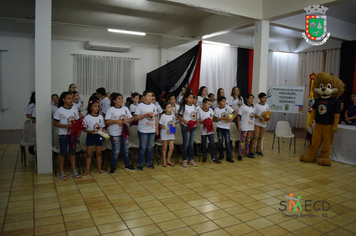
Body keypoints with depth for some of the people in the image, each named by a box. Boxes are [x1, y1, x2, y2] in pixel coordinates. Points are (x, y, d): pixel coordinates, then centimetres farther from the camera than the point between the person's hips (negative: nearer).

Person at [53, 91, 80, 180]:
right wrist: (65, 126, -20)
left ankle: (74, 171, 21)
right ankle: (61, 172, 18)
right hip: (63, 134, -4)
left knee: (73, 152, 11)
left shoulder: (74, 110, 4)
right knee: (63, 153, 6)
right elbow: (55, 123, -6)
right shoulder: (59, 110, -8)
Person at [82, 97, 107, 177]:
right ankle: (87, 171, 14)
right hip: (90, 136, -3)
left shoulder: (100, 117, 2)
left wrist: (103, 131, -11)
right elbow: (84, 128, -7)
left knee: (99, 153, 11)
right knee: (89, 154, 4)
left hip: (99, 136, 3)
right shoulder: (87, 117, -8)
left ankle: (99, 169, 24)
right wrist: (91, 131, -22)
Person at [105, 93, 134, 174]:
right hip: (115, 133, -4)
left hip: (125, 132, 5)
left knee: (126, 149, 13)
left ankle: (127, 164, 29)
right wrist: (116, 121, -22)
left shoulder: (125, 108, 8)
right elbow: (106, 121, -11)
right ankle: (113, 167, 14)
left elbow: (131, 118, 8)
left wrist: (126, 120, -13)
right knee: (116, 151, -1)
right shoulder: (111, 110, -6)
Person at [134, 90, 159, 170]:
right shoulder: (140, 106, -4)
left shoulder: (153, 106, 10)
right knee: (143, 147, 1)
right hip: (143, 131, -4)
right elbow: (136, 117, -8)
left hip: (152, 130, 4)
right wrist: (145, 115, -19)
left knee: (150, 147, 9)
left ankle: (148, 162, 23)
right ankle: (140, 163, 15)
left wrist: (157, 128, 12)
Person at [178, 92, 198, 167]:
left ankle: (191, 159, 19)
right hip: (186, 127, -5)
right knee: (186, 144, 0)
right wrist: (184, 121, -21)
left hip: (193, 127, 5)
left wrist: (196, 120, 0)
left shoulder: (194, 106, 10)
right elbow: (179, 116, -5)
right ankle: (184, 160, 11)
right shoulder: (184, 107, -7)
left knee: (191, 143, 11)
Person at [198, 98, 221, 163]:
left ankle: (213, 158, 9)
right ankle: (204, 157, 24)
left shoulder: (210, 110, 1)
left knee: (212, 144, 1)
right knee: (204, 144, 9)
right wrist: (203, 122, -23)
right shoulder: (199, 110, -11)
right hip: (203, 129, -3)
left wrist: (211, 120, 4)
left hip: (210, 129, 3)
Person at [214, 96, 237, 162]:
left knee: (227, 141, -3)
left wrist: (232, 118, -18)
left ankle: (228, 156, 3)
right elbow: (215, 119, -8)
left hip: (226, 127, 1)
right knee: (220, 141, 6)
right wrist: (223, 118, -16)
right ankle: (221, 155, 22)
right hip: (219, 127, 0)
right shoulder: (216, 110, -5)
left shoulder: (227, 107, -1)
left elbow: (235, 113, -1)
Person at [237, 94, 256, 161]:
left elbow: (253, 116, 17)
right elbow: (238, 117, -8)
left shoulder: (253, 107, 11)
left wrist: (254, 125, 13)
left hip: (251, 127, 6)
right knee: (242, 140, -6)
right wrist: (239, 126, -13)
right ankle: (240, 155, -2)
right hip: (244, 127, -6)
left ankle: (247, 153, 25)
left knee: (248, 140, 14)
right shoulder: (243, 107, -8)